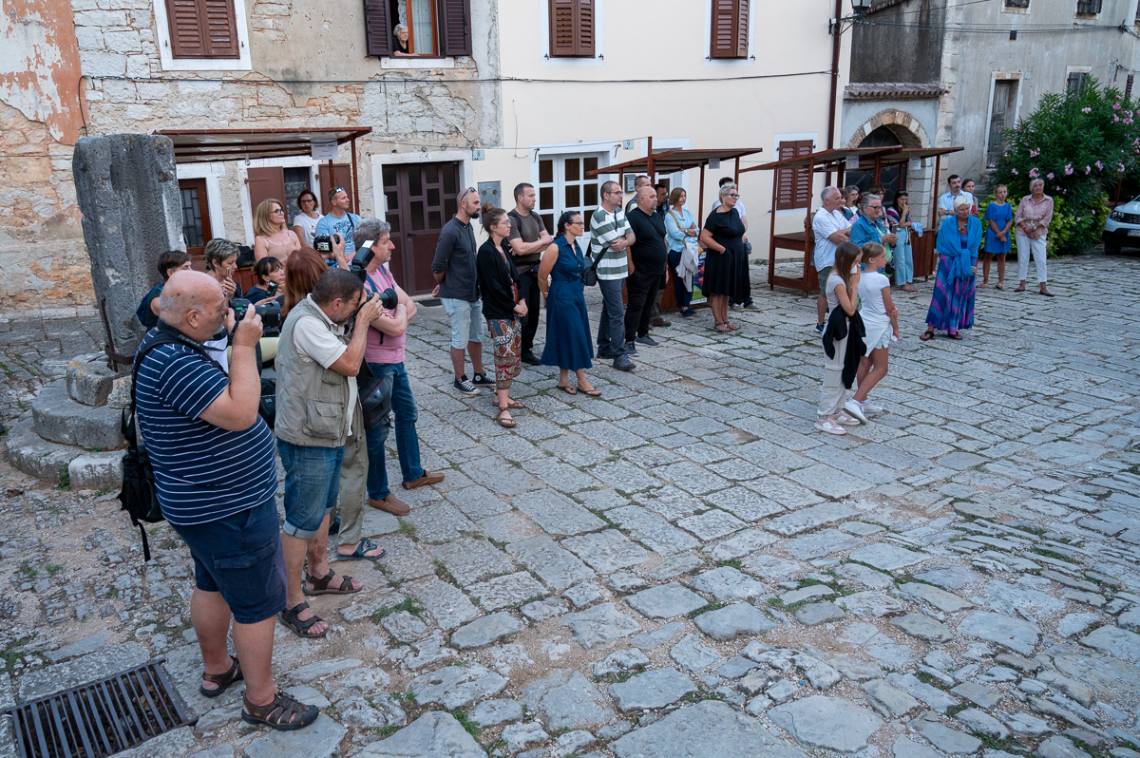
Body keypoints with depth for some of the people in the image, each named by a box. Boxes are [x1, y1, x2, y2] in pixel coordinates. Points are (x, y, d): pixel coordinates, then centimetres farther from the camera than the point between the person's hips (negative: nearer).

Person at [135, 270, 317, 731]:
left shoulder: (164, 343, 4)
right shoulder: (175, 363, -30)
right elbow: (240, 413, -34)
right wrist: (244, 345, -28)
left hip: (206, 502, 11)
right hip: (230, 509, -11)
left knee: (213, 584, 25)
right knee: (258, 602, 4)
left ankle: (216, 669, 44)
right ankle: (261, 700, 19)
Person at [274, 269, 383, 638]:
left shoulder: (318, 317, 6)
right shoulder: (306, 323, -24)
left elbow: (345, 359, 14)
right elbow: (350, 364, -25)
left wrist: (361, 319, 1)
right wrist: (363, 321, -14)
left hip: (326, 434, 10)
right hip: (308, 441, -10)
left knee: (323, 508, 23)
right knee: (303, 521, 0)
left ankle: (319, 573, 41)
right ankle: (293, 602, 12)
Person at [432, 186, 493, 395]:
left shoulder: (468, 226, 8)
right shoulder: (450, 231, -19)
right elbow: (438, 267, -17)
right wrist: (444, 285, 0)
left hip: (473, 293, 8)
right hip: (456, 297, -8)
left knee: (477, 336, 16)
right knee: (460, 340, 3)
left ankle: (478, 375, 29)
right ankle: (460, 379, 16)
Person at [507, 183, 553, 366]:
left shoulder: (535, 217, 11)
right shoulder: (511, 219, -12)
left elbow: (549, 241, 3)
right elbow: (520, 248, -21)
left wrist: (528, 248, -14)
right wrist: (542, 241, -7)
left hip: (534, 270, 7)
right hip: (519, 273, -7)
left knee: (533, 313, 9)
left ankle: (527, 349, 19)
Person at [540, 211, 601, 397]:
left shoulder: (575, 245, 7)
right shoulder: (556, 248, -17)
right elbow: (542, 277, -11)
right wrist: (549, 295, 3)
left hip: (577, 297, 8)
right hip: (562, 299, -8)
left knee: (568, 339, 12)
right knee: (575, 338, -3)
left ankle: (563, 380, 21)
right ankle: (582, 382, 6)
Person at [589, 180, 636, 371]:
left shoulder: (620, 212, 11)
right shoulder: (599, 217, -16)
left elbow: (631, 236, 6)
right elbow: (615, 243, -18)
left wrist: (624, 241, -17)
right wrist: (626, 242, 2)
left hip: (620, 270, 9)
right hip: (607, 272, -9)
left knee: (609, 309, 16)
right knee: (617, 313, -11)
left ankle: (604, 348, 27)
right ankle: (620, 356, -10)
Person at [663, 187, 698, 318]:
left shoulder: (687, 213, 14)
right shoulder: (669, 215, -5)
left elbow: (697, 231, 10)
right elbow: (675, 233, -15)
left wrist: (684, 231, -10)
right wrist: (689, 231, -2)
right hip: (677, 251, -5)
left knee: (689, 277, 3)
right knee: (678, 278, 0)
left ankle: (686, 305, 9)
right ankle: (681, 305, 9)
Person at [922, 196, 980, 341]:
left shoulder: (976, 224, 1)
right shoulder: (947, 224, -6)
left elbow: (975, 247, 2)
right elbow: (941, 247, -5)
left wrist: (975, 265, -4)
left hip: (968, 265, 3)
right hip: (948, 265, -2)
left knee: (961, 297, 6)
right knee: (941, 295, -6)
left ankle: (953, 328, 13)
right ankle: (931, 328, -2)